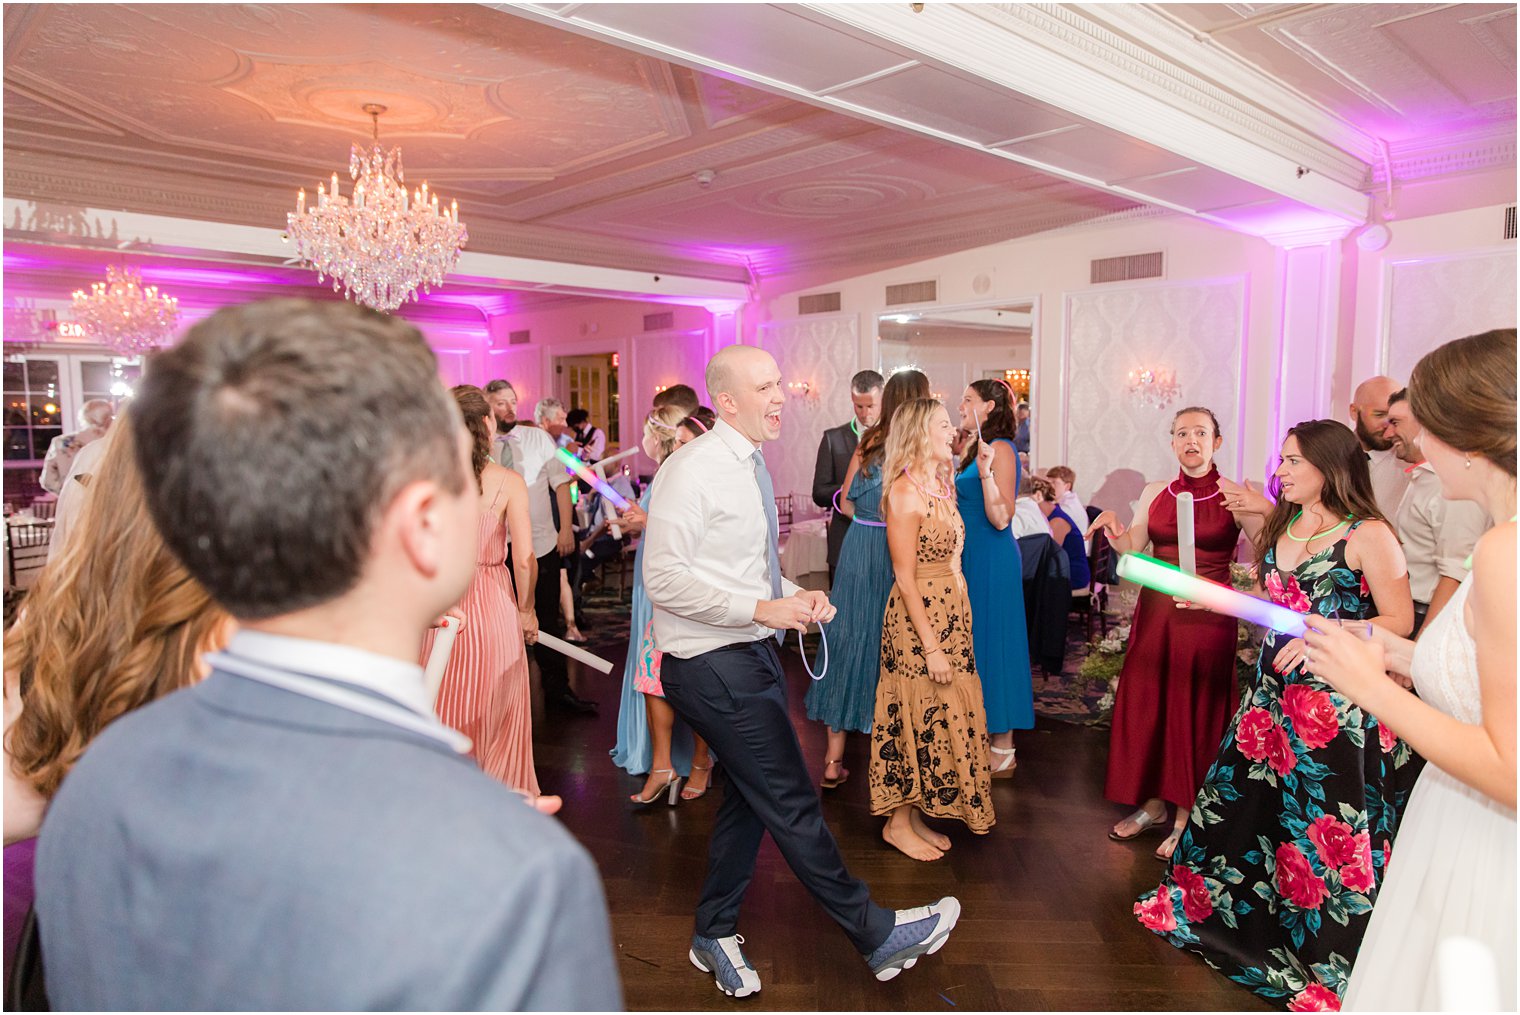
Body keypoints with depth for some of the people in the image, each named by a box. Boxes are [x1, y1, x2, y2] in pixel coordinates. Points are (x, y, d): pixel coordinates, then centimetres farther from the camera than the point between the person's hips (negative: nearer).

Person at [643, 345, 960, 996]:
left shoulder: (751, 468, 11)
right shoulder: (691, 471, -17)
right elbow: (663, 577, -22)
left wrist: (794, 598, 2)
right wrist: (762, 608, -23)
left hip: (751, 655, 10)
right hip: (711, 666, -9)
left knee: (748, 798, 19)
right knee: (791, 801, 1)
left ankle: (714, 934, 38)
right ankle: (876, 934, 18)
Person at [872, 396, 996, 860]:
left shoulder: (941, 484, 8)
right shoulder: (905, 493, -17)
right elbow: (905, 578, -18)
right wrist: (931, 647, -20)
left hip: (952, 616, 9)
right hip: (918, 619, -9)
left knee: (944, 716, 14)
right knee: (919, 717, 1)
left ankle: (916, 816, 27)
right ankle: (898, 824, 18)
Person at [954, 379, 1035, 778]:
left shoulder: (1001, 449, -15)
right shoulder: (973, 449, 13)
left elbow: (1001, 518, -22)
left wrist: (986, 472, -32)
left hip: (992, 561, -9)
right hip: (970, 558, 9)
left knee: (992, 644, -1)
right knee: (972, 644, 15)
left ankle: (1003, 750, 11)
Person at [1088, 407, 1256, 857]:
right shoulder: (1154, 493, 9)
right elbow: (1133, 549, 8)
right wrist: (1113, 526, -10)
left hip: (1208, 614, -4)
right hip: (1155, 610, 4)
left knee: (1196, 708, 3)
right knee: (1145, 701, 8)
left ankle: (1186, 817, 16)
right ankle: (1153, 803, 25)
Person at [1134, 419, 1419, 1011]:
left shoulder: (1368, 536, -11)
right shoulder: (1280, 527, 10)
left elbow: (1399, 622, -12)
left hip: (1337, 701, -6)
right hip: (1273, 689, 6)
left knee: (1329, 824, 2)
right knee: (1240, 799, 13)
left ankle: (1331, 966, 19)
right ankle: (1202, 906, 30)